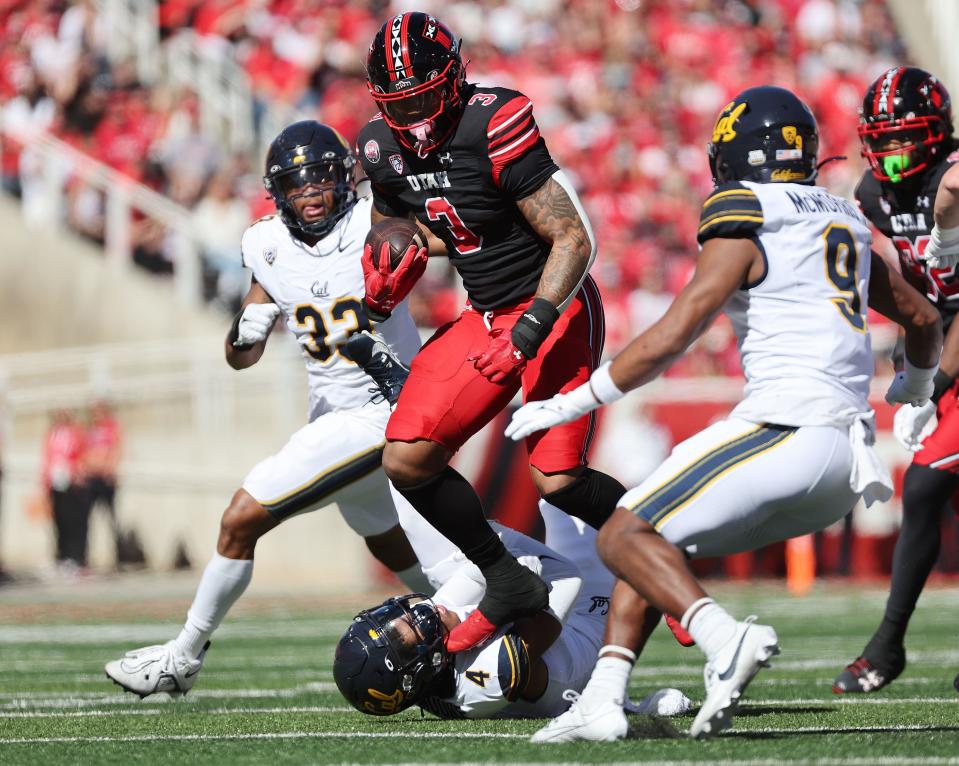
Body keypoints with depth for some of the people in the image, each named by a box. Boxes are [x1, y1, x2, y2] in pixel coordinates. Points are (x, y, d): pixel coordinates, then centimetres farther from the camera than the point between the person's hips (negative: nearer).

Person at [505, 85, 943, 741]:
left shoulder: (744, 227, -2)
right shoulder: (844, 225, 21)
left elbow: (669, 341, -8)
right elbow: (924, 319, 34)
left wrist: (572, 403, 2)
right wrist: (918, 382, 56)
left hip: (787, 429, -8)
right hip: (844, 458, 8)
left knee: (626, 537, -6)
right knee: (657, 536, 16)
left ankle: (725, 637, -31)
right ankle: (603, 700, 3)